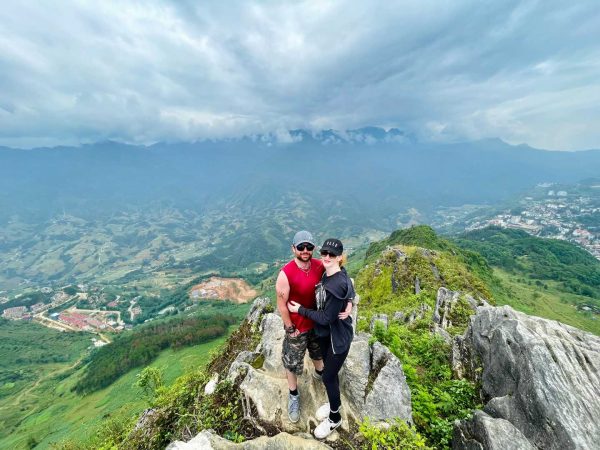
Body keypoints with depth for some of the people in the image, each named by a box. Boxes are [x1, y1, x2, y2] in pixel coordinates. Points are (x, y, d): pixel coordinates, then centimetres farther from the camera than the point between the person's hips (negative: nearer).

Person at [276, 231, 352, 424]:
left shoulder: (320, 266, -16)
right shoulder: (286, 274, -29)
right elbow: (281, 305, -20)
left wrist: (349, 303, -24)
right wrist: (290, 329, -12)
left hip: (318, 321, 5)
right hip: (297, 327, -4)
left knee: (318, 351, 31)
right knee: (293, 363, 17)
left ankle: (319, 373, 64)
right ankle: (293, 395, 45)